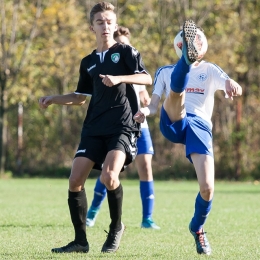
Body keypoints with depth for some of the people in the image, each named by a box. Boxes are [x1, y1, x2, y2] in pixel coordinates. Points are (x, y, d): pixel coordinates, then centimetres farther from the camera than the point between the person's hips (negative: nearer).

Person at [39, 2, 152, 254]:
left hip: (122, 126, -6)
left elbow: (147, 78, -10)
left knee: (108, 177, -25)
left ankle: (116, 228, 1)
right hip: (94, 128, 6)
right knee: (75, 181, -5)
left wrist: (119, 78, -23)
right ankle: (80, 240, 5)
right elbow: (81, 96, 26)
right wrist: (53, 99, 12)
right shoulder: (88, 62, 18)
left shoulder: (125, 51, 3)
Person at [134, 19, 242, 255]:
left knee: (207, 187, -14)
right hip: (173, 123, 0)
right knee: (177, 88, -29)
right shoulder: (165, 72, 21)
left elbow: (235, 88, -2)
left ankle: (197, 228, 13)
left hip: (200, 126, 0)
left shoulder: (209, 70, 17)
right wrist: (145, 111, -15)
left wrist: (232, 85, -29)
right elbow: (154, 105, 11)